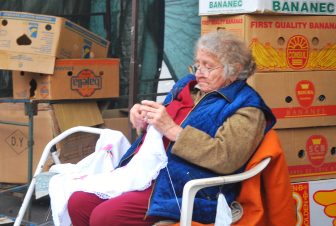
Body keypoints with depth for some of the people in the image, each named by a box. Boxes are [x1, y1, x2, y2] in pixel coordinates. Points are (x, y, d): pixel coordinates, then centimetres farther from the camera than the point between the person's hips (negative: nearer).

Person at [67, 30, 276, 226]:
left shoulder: (245, 106, -6)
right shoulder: (187, 85, 18)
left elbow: (226, 158, -21)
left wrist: (172, 129, -22)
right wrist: (144, 122, 4)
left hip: (183, 190, -8)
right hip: (142, 172, 9)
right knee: (78, 203, -7)